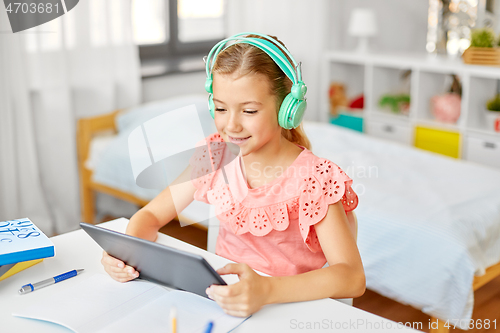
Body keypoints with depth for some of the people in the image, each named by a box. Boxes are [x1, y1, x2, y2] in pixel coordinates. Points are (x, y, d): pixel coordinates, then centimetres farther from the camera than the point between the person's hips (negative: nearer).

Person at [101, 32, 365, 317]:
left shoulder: (313, 179, -15)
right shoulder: (217, 156, -1)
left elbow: (353, 278, -24)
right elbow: (151, 215, 5)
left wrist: (267, 290, -39)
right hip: (221, 293, 3)